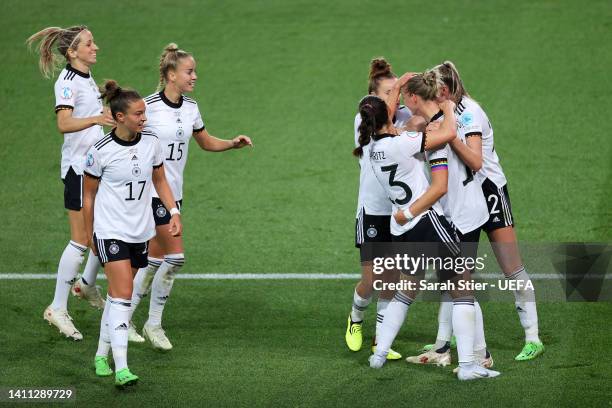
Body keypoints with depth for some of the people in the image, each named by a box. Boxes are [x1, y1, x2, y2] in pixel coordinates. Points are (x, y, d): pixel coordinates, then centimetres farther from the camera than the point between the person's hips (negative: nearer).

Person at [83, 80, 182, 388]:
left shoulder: (151, 142, -1)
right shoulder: (101, 151, -13)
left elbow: (160, 181, 14)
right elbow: (88, 195, -1)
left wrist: (174, 212, 2)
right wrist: (90, 234, 5)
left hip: (140, 232, 5)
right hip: (110, 232, -5)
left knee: (117, 295, 12)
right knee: (123, 294, -16)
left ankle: (102, 354, 27)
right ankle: (121, 368, -19)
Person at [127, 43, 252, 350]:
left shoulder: (190, 108, 7)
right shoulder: (148, 107, -15)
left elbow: (207, 142, 20)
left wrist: (234, 143, 3)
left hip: (174, 192, 7)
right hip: (152, 191, -7)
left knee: (155, 260, 7)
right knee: (176, 255, -13)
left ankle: (123, 318, 18)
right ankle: (154, 323, 2)